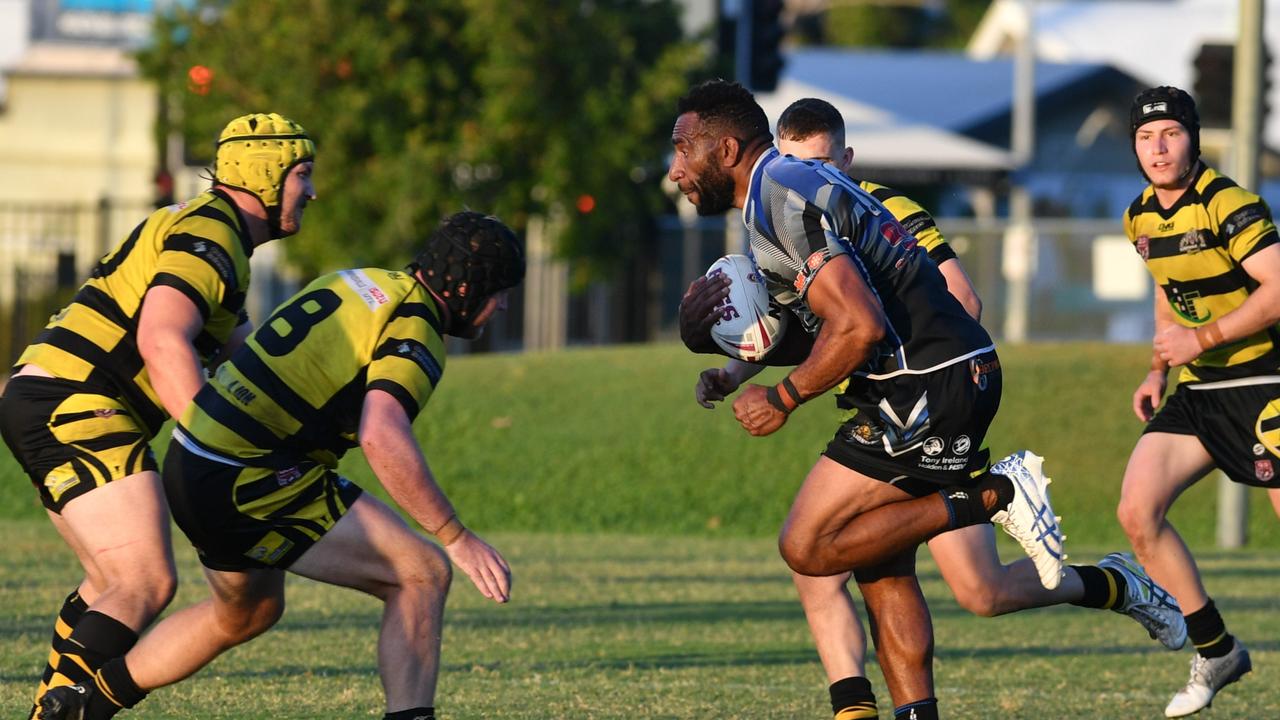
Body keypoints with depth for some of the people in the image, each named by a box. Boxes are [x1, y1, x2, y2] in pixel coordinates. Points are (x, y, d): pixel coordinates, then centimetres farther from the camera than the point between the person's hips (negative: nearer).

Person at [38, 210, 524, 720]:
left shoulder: (362, 281, 13)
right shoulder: (415, 330, -14)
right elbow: (381, 437, -30)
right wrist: (456, 537, -26)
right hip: (252, 485, -10)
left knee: (245, 614, 33)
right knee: (422, 575, -8)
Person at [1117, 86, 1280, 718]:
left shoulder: (1228, 205, -18)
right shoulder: (1141, 219, 8)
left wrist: (1202, 339, -24)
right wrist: (1158, 371, 14)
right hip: (1196, 391, 7)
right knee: (1137, 511, -6)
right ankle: (1215, 650, 7)